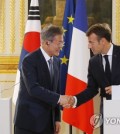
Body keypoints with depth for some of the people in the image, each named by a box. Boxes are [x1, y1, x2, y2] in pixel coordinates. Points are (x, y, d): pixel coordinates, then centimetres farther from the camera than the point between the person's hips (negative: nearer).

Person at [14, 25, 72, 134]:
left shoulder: (56, 62, 11)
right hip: (28, 121, -7)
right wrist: (58, 98, -28)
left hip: (47, 122, 7)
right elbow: (33, 89, -24)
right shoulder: (30, 61, -13)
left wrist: (57, 118, 11)